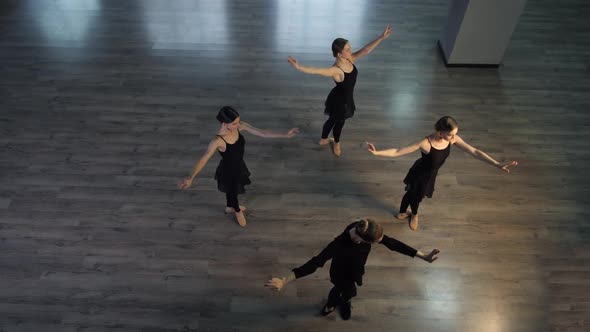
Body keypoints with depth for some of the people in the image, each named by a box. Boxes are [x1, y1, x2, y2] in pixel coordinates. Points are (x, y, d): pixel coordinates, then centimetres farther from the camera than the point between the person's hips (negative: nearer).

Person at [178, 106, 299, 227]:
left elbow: (261, 132, -18)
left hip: (239, 166, 6)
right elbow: (203, 160, -36)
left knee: (233, 189, 34)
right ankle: (237, 210, 59)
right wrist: (190, 178, -46)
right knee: (232, 191, 25)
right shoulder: (218, 141, -38)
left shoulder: (239, 126, -21)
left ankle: (230, 207, 66)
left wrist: (285, 135, -19)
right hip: (228, 171, -6)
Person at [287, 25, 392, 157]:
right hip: (339, 100, -7)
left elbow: (365, 50, -19)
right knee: (339, 122, 21)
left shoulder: (350, 59, -15)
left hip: (346, 98, 7)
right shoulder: (336, 70, -37)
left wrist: (381, 37, -28)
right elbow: (316, 70, -50)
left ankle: (323, 139, 56)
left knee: (333, 119, 29)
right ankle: (336, 143, 53)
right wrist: (298, 67, -64)